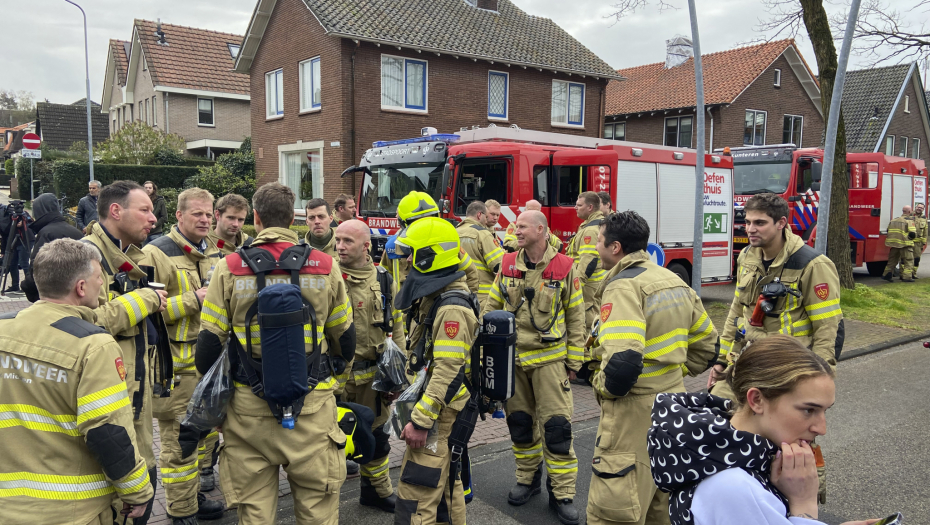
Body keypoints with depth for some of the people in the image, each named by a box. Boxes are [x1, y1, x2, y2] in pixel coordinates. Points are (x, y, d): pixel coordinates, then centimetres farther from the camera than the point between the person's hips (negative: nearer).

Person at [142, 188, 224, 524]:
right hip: (175, 366, -8)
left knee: (207, 431, 18)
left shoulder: (213, 252, 11)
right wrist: (194, 300, -22)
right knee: (179, 439, 1)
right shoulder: (157, 253, -13)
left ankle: (193, 494, 37)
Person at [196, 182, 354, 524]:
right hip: (312, 406, 0)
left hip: (248, 407, 0)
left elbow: (209, 340, -2)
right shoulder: (325, 266, -2)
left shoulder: (230, 268, -5)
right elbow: (344, 336, 9)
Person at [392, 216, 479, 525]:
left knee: (416, 497, -6)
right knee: (445, 486, 20)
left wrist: (420, 421, -24)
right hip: (438, 408, 10)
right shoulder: (436, 296, 10)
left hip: (440, 413, -10)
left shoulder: (452, 307, -22)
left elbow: (449, 372, -27)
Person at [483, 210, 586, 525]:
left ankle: (561, 494, 10)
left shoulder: (564, 268, -5)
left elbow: (575, 318, 0)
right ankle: (528, 479, 32)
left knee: (556, 425, -2)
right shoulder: (508, 265, 4)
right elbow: (492, 307, 10)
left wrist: (574, 360, -1)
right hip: (512, 357, 4)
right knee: (519, 422, 13)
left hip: (549, 357, -3)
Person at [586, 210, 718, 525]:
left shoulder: (623, 286, -18)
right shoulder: (673, 281, 10)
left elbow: (623, 362, -30)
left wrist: (603, 387, -11)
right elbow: (706, 347, 18)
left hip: (635, 414, -9)